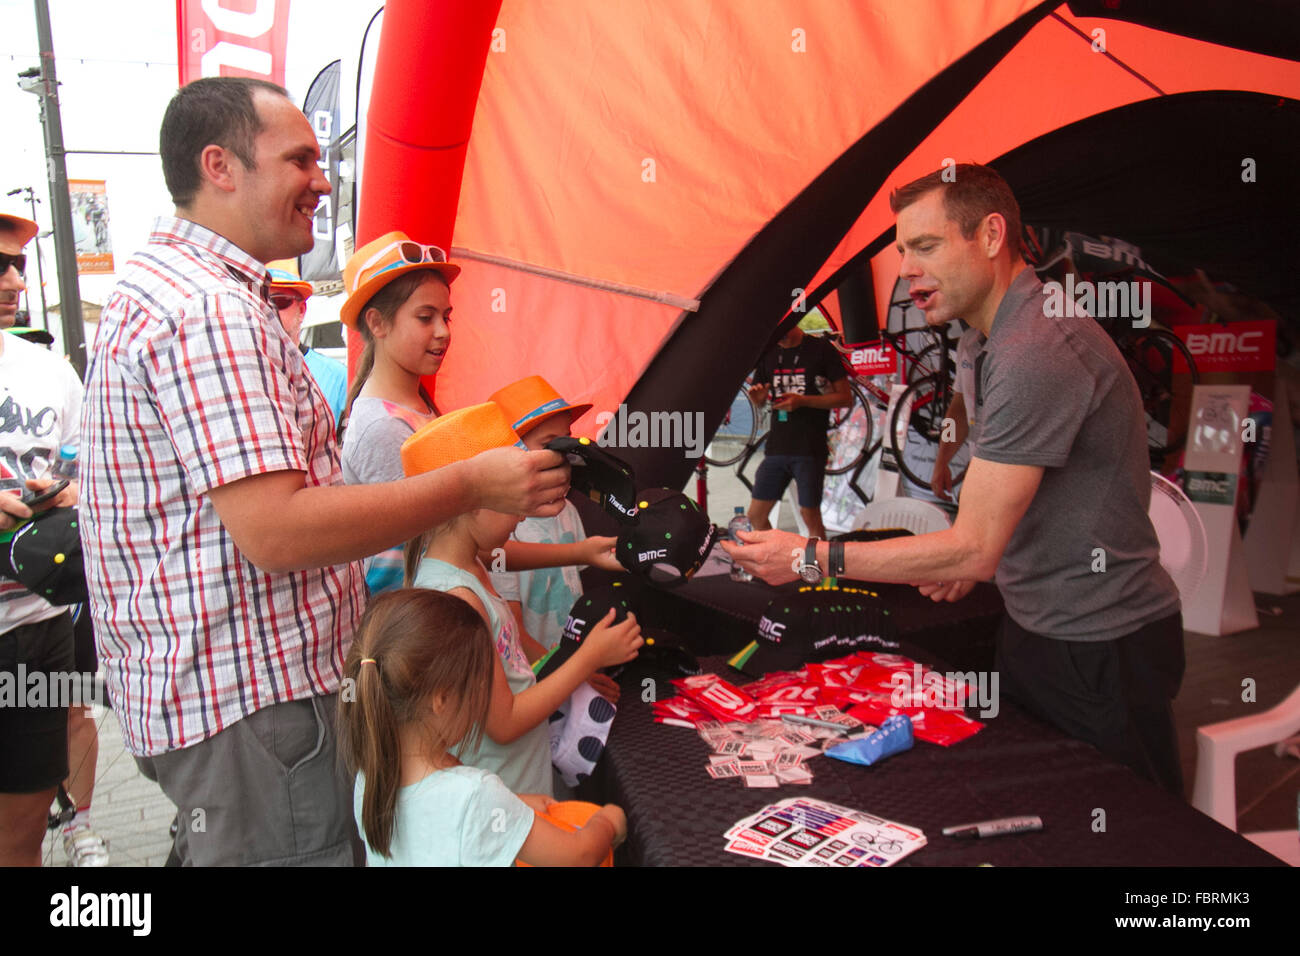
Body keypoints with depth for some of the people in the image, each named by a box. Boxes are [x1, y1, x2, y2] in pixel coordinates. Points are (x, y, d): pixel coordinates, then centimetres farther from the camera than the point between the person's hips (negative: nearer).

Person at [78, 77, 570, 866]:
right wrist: (472, 486, -22)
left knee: (220, 849, 23)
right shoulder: (210, 310, -21)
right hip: (252, 705, -11)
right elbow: (276, 532, -28)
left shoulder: (164, 286, 15)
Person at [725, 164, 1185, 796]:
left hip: (1099, 649, -9)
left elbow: (974, 547, -27)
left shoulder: (1035, 351, -26)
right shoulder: (1012, 335, 10)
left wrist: (812, 558, -23)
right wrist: (972, 562, 11)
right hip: (1038, 628, 10)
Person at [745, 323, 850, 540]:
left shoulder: (820, 349, -4)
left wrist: (802, 400, -17)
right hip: (777, 446, 5)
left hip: (810, 450, -5)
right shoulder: (768, 353, 11)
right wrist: (758, 396, -5)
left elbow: (845, 398, -5)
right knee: (756, 515, 4)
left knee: (810, 515, -3)